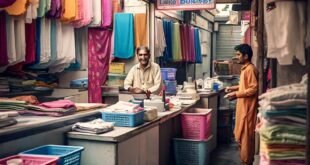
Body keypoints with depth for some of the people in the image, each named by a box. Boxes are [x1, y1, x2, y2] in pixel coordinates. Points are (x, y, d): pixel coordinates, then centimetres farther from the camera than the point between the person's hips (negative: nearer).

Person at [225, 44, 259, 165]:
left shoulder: (250, 69, -17)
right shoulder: (245, 68, 13)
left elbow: (253, 88, -22)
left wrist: (236, 94, -21)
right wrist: (234, 88, 11)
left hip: (247, 107, -10)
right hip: (243, 106, 10)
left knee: (246, 135, -2)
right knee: (241, 134, 15)